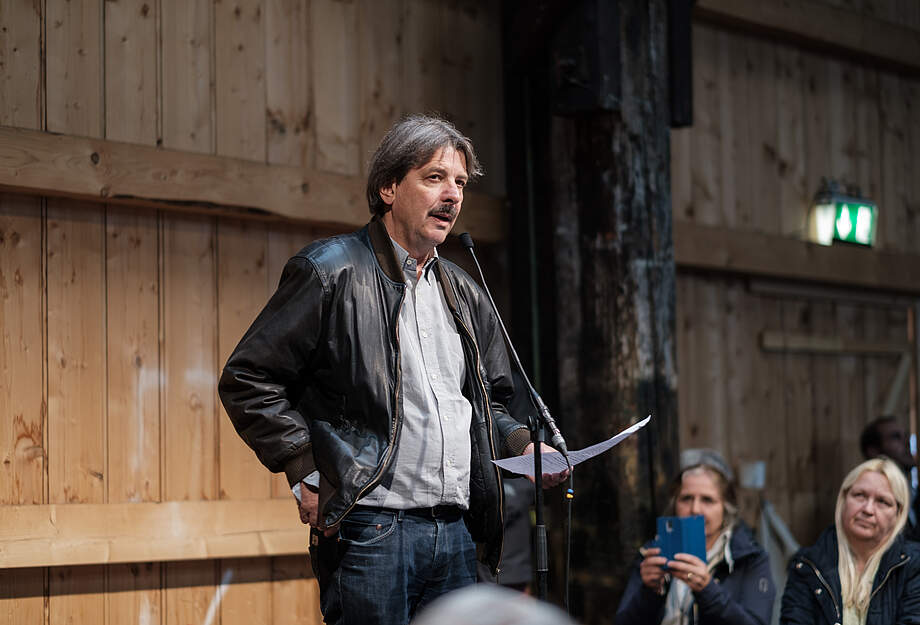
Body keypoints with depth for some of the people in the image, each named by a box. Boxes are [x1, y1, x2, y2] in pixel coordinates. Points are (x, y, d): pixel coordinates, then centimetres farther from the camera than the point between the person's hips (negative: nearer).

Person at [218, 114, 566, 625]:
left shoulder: (466, 295, 19)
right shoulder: (331, 272, -2)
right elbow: (246, 380, -5)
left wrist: (523, 446, 6)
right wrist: (305, 473, -11)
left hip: (458, 534, 7)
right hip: (370, 528, -6)